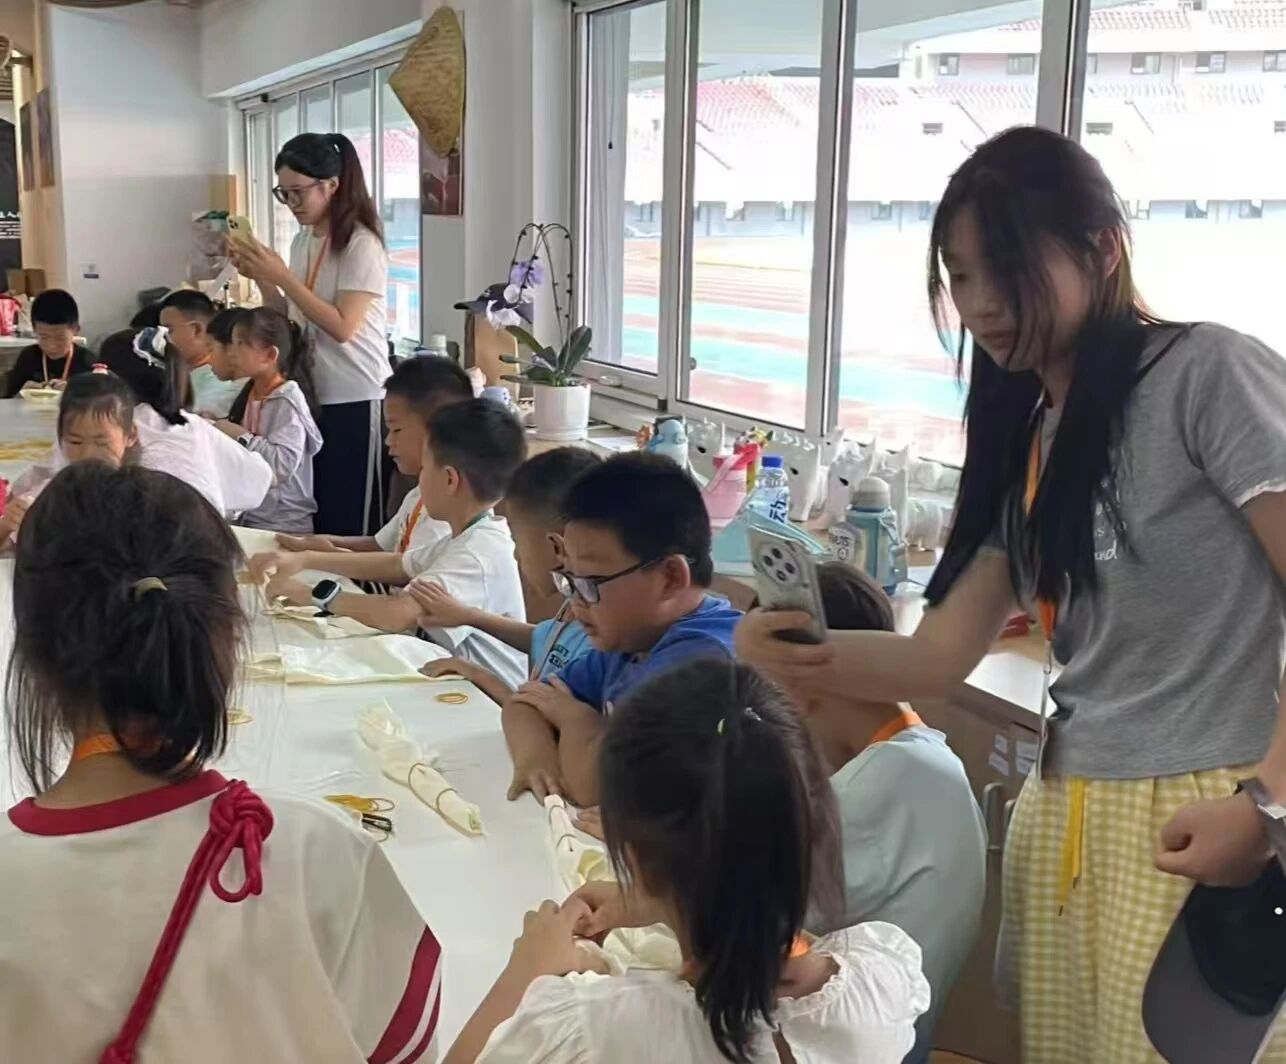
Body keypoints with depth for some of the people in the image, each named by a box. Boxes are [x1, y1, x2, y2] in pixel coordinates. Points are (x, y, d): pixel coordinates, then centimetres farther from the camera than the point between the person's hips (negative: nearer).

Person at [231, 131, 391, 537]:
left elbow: (343, 327, -20)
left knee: (351, 524, 0)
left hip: (354, 401, -7)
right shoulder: (303, 240, 10)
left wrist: (281, 276, -19)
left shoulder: (362, 245, -13)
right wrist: (261, 279, 1)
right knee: (316, 517, 11)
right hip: (311, 396, 7)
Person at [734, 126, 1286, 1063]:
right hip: (1062, 810, 7)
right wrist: (794, 656, -11)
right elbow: (940, 658, 6)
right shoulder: (1023, 437, 11)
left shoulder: (1209, 376, -11)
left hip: (1202, 820, -7)